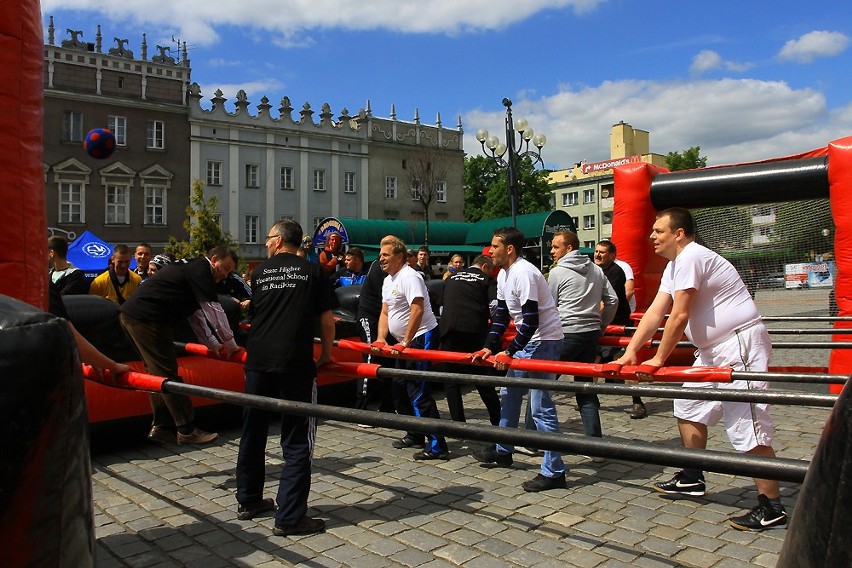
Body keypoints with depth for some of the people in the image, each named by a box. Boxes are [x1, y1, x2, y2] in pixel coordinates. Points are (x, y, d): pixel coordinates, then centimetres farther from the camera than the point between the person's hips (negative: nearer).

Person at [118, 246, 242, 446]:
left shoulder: (192, 268, 22)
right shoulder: (201, 269, -8)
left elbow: (196, 314, 25)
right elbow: (214, 311, -10)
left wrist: (213, 344, 21)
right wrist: (231, 344, 0)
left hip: (131, 314, 11)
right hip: (146, 318, -11)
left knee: (158, 372, 15)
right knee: (168, 373, -6)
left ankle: (160, 427, 20)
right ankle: (187, 430, -1)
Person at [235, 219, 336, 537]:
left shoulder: (259, 272, 12)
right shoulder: (313, 272, 5)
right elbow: (327, 319, 3)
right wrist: (326, 354, 18)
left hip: (257, 360, 4)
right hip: (296, 363, -3)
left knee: (253, 432, 17)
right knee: (296, 442, 3)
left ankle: (248, 501, 32)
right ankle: (289, 517, 3)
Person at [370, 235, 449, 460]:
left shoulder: (409, 277, -17)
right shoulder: (388, 280, 14)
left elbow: (417, 310, -27)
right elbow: (385, 313, 13)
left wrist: (405, 343, -26)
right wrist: (380, 340, -2)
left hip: (421, 338, -10)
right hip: (404, 342, 11)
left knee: (419, 394, -12)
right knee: (399, 390, 15)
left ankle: (437, 446, -7)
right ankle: (415, 435, 28)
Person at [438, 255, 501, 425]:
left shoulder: (451, 278, 21)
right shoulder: (487, 280, 10)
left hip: (448, 329, 2)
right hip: (474, 330, -2)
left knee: (451, 379, 8)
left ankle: (458, 423, 7)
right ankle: (498, 422, 16)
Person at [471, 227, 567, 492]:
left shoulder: (524, 273, -22)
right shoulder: (503, 275, 8)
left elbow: (531, 321, -25)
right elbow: (501, 315, 12)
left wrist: (509, 352, -23)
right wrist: (490, 347, 4)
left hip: (544, 341, -11)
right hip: (527, 340, 11)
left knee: (541, 406, -9)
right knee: (509, 394, 19)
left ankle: (553, 471, 0)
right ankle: (502, 451, 35)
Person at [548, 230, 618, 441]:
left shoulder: (557, 272, -5)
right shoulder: (596, 270, 12)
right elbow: (613, 300, 12)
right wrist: (600, 325, 20)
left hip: (566, 335, -6)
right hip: (591, 335, 6)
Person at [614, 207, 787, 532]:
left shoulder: (691, 258, -18)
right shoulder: (675, 265, 14)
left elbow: (680, 316, -21)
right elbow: (655, 313, 7)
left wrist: (658, 360, -13)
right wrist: (631, 352, -1)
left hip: (740, 344, -11)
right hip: (715, 348, 11)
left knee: (748, 426, -8)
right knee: (689, 407, 18)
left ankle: (772, 507, 3)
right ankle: (692, 479, 30)